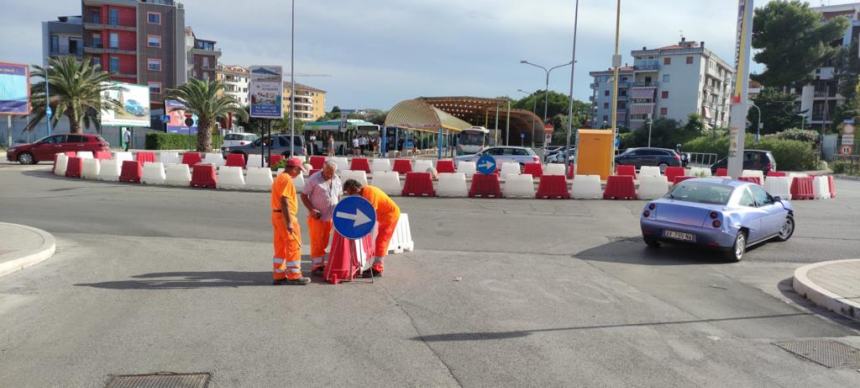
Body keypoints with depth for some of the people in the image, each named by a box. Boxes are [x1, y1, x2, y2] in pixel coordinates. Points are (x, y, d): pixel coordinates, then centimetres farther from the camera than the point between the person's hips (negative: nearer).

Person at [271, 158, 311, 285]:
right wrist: (289, 223, -24)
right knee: (294, 246, -3)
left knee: (280, 247, 13)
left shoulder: (280, 177, 16)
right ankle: (294, 276, 2)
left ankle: (278, 276, 17)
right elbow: (284, 202, -23)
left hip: (277, 215, 10)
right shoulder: (287, 179, -16)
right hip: (285, 216, -10)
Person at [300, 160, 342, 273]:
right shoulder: (314, 179, -11)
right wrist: (311, 209, -17)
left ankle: (321, 264, 22)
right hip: (316, 217, -5)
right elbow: (303, 195, -8)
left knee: (324, 242, 12)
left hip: (330, 217, 5)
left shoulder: (337, 180, 7)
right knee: (317, 242, 0)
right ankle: (316, 266, 9)